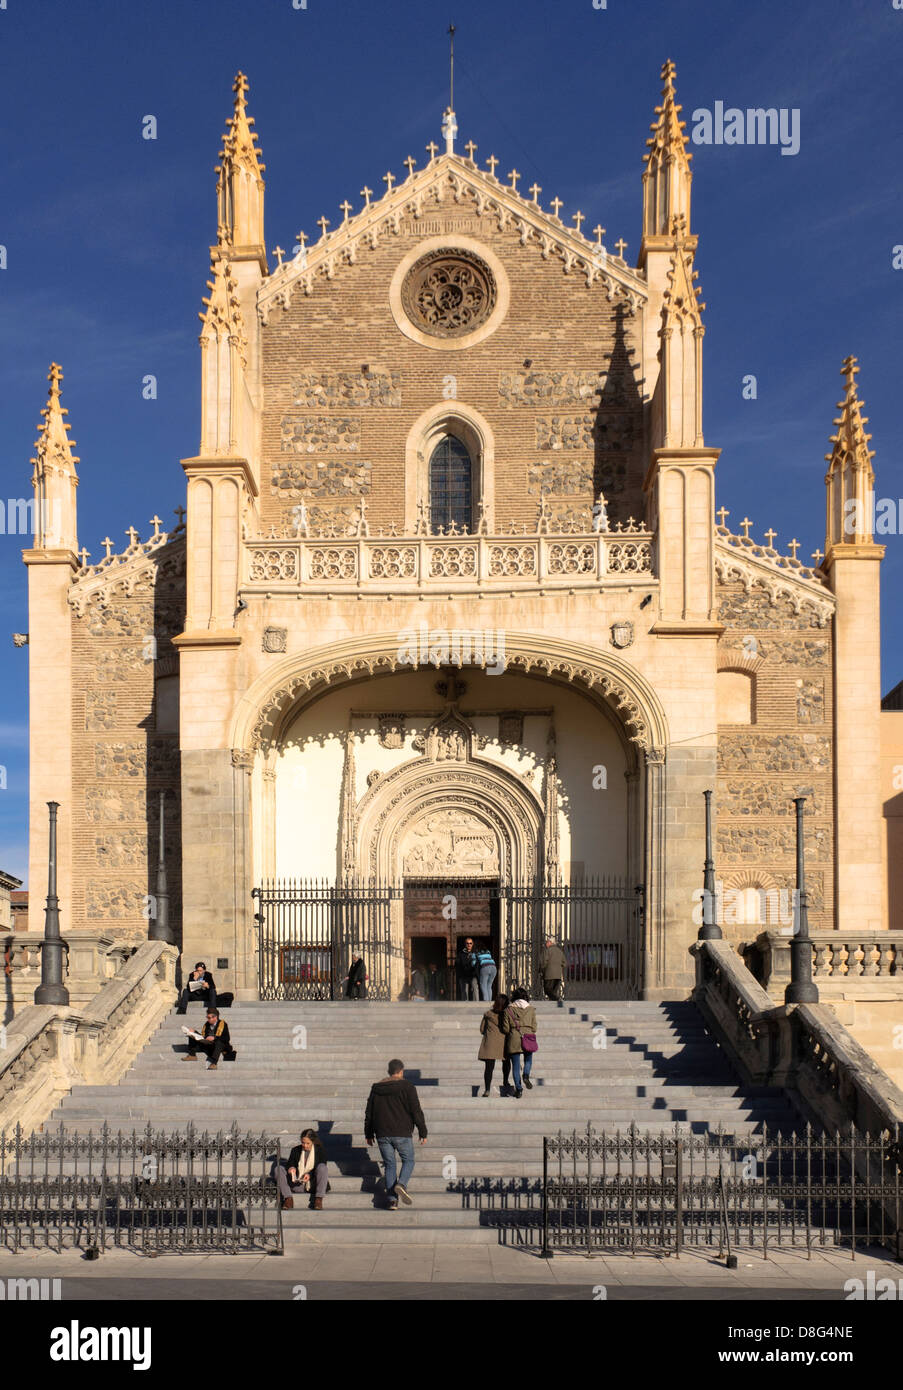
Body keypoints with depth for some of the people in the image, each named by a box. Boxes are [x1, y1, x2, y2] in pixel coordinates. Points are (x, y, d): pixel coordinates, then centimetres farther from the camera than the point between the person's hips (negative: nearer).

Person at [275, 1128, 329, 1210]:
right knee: (279, 1168, -14)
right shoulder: (296, 1150, 9)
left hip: (312, 1184, -3)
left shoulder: (320, 1151, 2)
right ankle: (288, 1198, -26)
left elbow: (322, 1169, -4)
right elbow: (290, 1163, 4)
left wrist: (310, 1174, -22)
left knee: (322, 1167, -30)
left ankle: (318, 1200, -32)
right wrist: (291, 1168, -21)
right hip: (297, 1185, 3)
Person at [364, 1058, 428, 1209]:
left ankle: (392, 1200, 1)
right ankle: (401, 1184, -16)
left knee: (390, 1165, 10)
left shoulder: (376, 1088, 9)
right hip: (402, 1133, -3)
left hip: (382, 1134, 3)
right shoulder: (407, 1087, -4)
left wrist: (369, 1135, 20)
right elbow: (416, 1112, -7)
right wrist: (423, 1132, -1)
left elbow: (369, 1114, 13)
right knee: (408, 1161, 12)